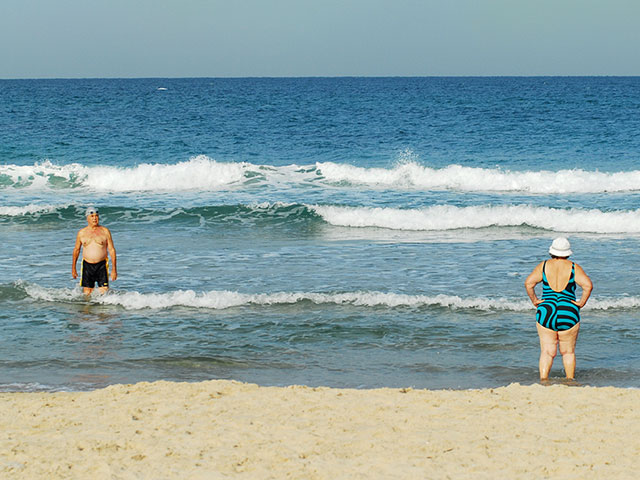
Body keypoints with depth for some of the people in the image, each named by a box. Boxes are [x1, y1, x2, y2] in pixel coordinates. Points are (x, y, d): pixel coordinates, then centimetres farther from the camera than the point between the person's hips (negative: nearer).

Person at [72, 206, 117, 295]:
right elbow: (76, 250, 17)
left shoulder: (105, 231, 2)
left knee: (104, 293, -11)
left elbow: (111, 250, 2)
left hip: (102, 265, -1)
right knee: (87, 294, -2)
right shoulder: (82, 233, 7)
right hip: (87, 265, 1)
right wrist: (73, 268, 19)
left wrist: (114, 268, -4)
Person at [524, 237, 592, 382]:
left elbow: (528, 283, -8)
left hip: (546, 312, 0)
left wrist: (534, 300, 1)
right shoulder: (574, 268, 0)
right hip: (568, 314, 0)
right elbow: (588, 285, -12)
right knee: (568, 352, 13)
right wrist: (581, 303, -3)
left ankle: (543, 379, -12)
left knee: (547, 352, 3)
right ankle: (570, 381, 17)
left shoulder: (543, 266, 3)